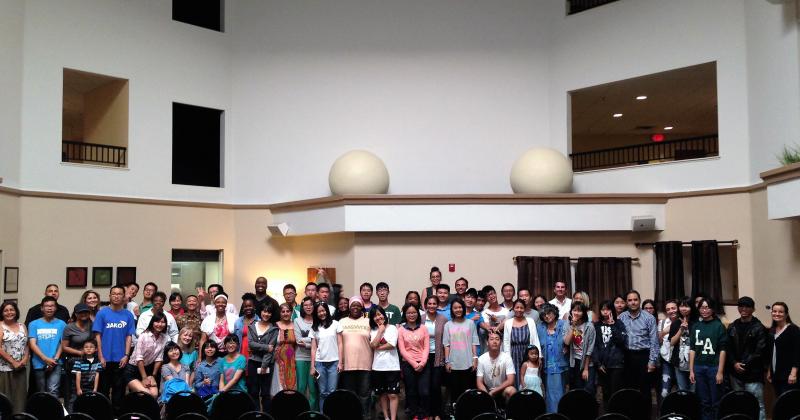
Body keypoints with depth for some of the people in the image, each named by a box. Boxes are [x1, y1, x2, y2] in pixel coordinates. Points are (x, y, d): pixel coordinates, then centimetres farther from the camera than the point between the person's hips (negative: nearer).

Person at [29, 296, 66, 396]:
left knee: (53, 390, -15)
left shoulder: (61, 324, 4)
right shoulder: (34, 324, 5)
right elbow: (32, 344, -2)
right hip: (39, 364, 2)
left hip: (55, 364, -1)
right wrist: (46, 359, -12)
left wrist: (55, 359, -11)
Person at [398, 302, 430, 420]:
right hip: (408, 364, 0)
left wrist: (422, 363, -11)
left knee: (424, 392, -7)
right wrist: (414, 363, -10)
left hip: (423, 364, 0)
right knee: (411, 392, 5)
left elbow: (426, 347, 2)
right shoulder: (401, 330, 2)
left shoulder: (423, 328, 7)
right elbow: (402, 350, -3)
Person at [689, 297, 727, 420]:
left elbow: (722, 350, -5)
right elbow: (692, 349, 10)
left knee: (716, 403, 3)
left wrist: (720, 372, -10)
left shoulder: (719, 326, -2)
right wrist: (691, 371, 6)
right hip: (699, 368, 3)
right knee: (704, 402, 10)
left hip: (714, 367, -3)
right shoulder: (696, 326, 9)